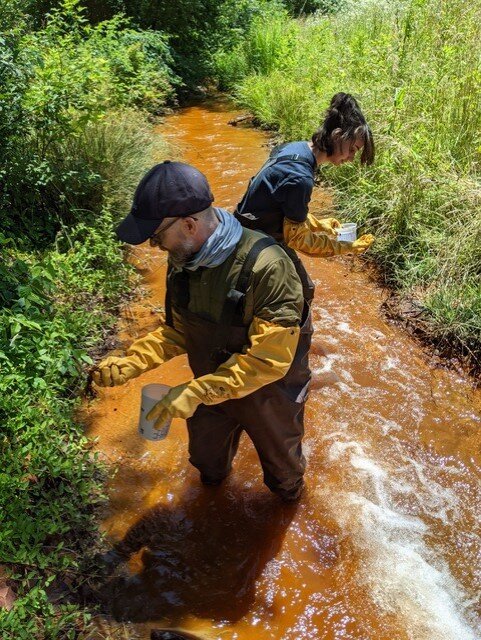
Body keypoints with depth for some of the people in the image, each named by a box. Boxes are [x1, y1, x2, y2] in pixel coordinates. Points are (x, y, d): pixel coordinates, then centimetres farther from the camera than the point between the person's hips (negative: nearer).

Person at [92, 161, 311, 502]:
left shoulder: (266, 267, -38)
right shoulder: (183, 259, -14)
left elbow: (270, 358, -35)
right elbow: (178, 329, -1)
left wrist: (197, 391, -34)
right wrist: (133, 362, -16)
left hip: (266, 395, -5)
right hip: (211, 390, 5)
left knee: (280, 460, 27)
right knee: (206, 457, 29)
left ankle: (289, 492, 61)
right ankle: (215, 476, 66)